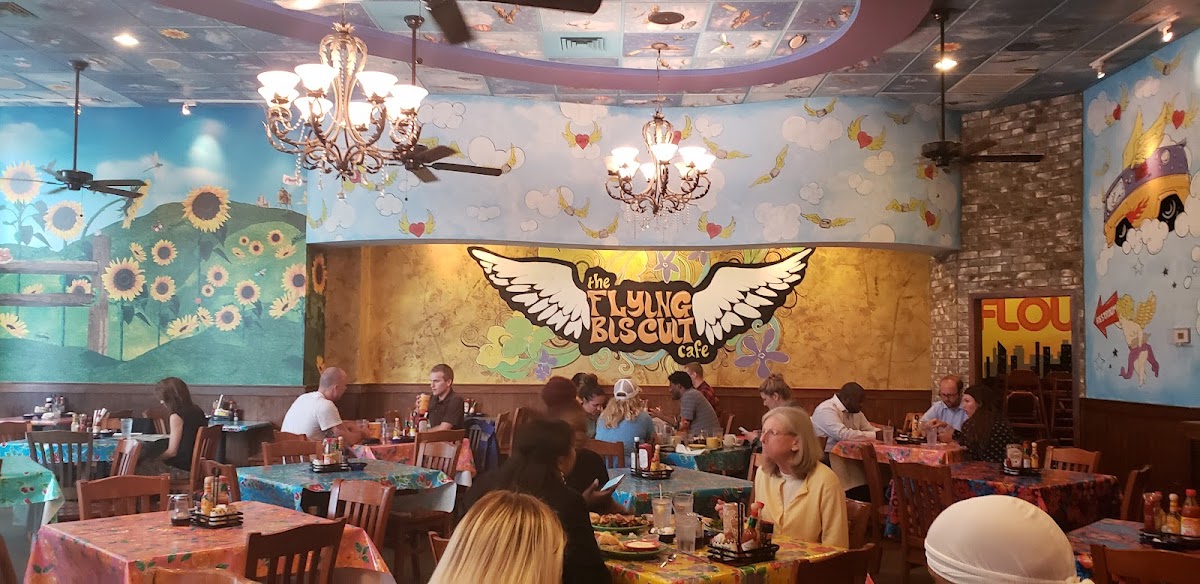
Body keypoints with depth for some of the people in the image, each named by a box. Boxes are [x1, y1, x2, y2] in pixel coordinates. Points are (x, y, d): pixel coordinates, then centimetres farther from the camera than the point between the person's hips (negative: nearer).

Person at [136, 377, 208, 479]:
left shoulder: (176, 416, -16)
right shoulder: (197, 410, 8)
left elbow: (172, 451, -14)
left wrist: (156, 459, 2)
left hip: (182, 468, -9)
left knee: (140, 466, 5)